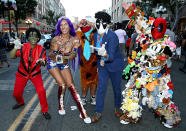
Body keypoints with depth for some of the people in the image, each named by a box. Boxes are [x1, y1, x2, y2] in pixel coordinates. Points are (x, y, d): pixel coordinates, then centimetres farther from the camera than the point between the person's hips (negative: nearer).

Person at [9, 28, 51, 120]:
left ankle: (44, 110, 4)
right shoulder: (23, 47, -14)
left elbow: (44, 63, -8)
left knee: (41, 91, -19)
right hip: (22, 73, 1)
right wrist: (16, 48, -41)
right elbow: (11, 56, -22)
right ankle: (20, 102, 44)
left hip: (35, 74, -1)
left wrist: (42, 62, -33)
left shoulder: (41, 49, -13)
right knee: (16, 93, 5)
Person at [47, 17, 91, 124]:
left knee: (72, 86, -6)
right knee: (62, 85, -18)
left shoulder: (74, 39, -8)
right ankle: (61, 107, 11)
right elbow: (51, 55, -9)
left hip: (64, 65, 2)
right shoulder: (56, 39, -13)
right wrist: (55, 50, -28)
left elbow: (71, 58, -11)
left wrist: (75, 49, -29)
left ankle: (83, 113, -2)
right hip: (53, 64, -2)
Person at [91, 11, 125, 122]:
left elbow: (111, 56, -32)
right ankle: (98, 112, 11)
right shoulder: (95, 36, -3)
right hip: (103, 65, 4)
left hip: (115, 64, -4)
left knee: (116, 87, 11)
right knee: (101, 87, -1)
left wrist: (104, 54, -52)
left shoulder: (112, 36, -24)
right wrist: (100, 60, 6)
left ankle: (117, 107, 36)